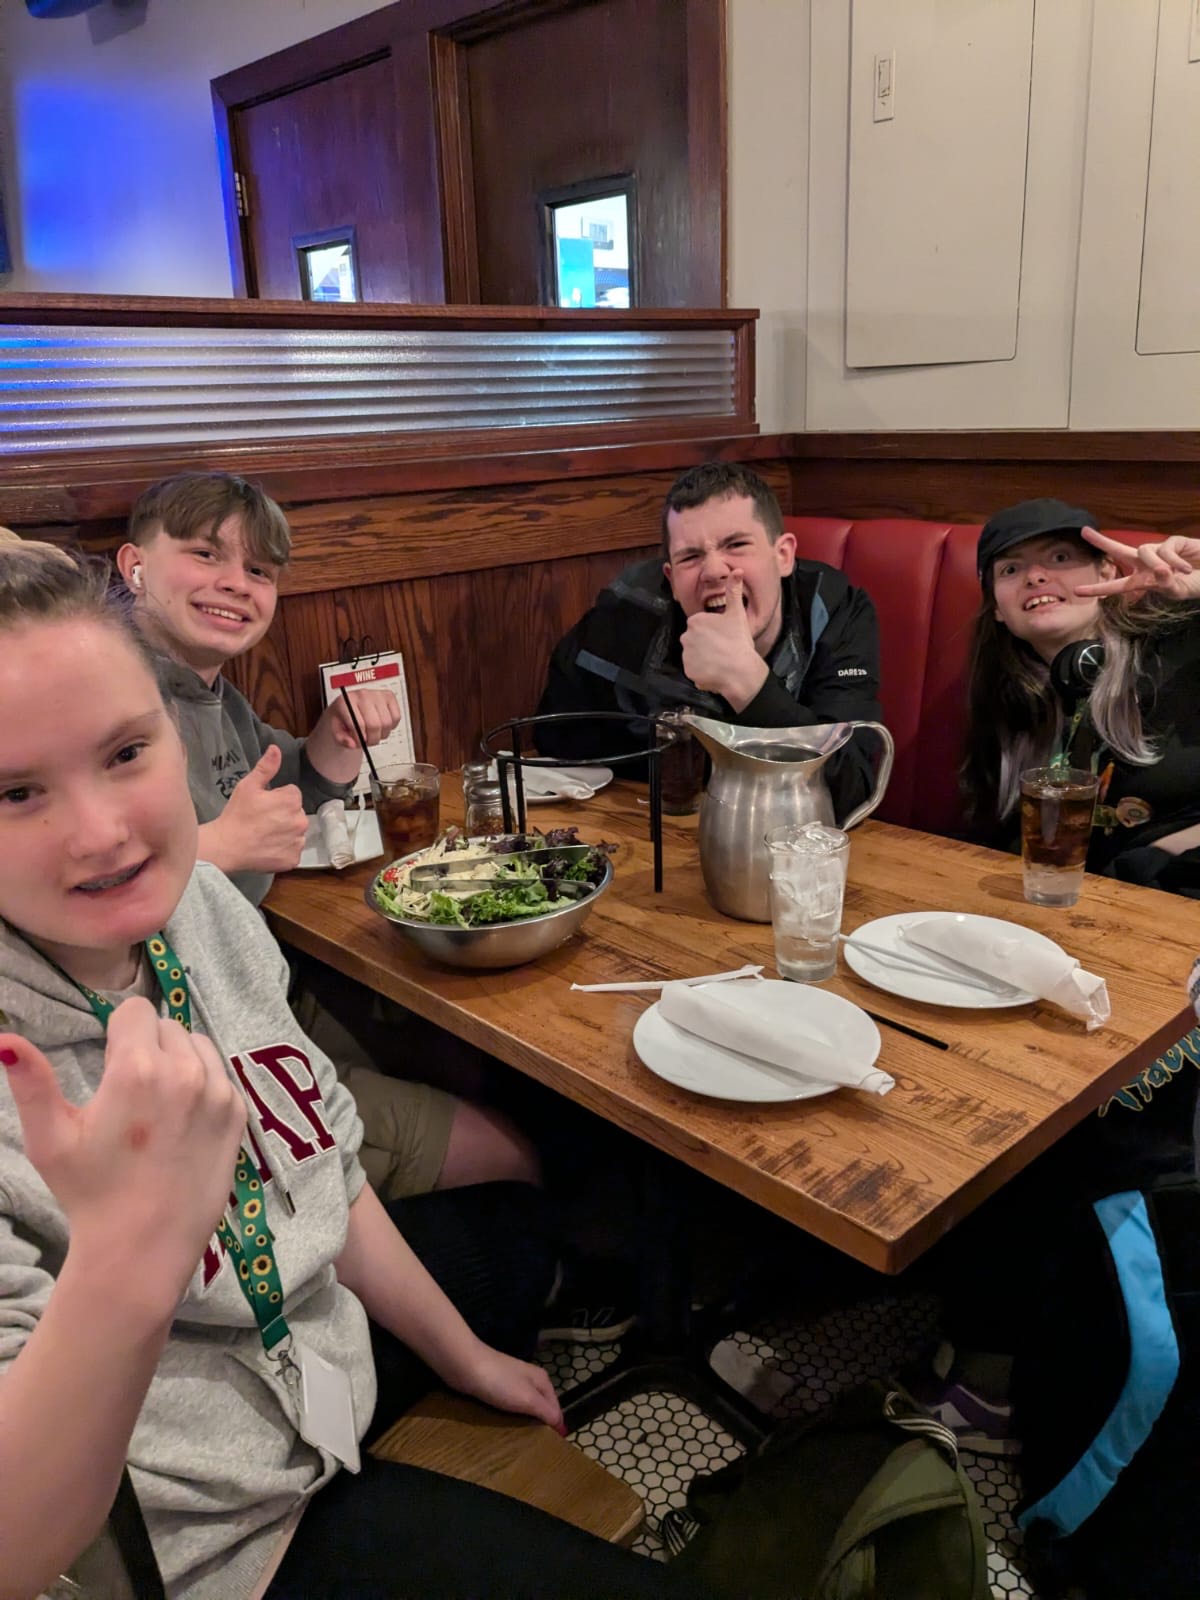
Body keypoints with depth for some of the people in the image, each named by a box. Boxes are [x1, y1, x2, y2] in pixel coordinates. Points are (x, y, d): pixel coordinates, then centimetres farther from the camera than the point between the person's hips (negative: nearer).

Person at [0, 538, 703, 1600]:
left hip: (316, 1338, 6)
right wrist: (122, 1262, -50)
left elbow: (325, 1166, 1)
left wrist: (468, 1357, 12)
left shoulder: (204, 907, -12)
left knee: (527, 1224, 26)